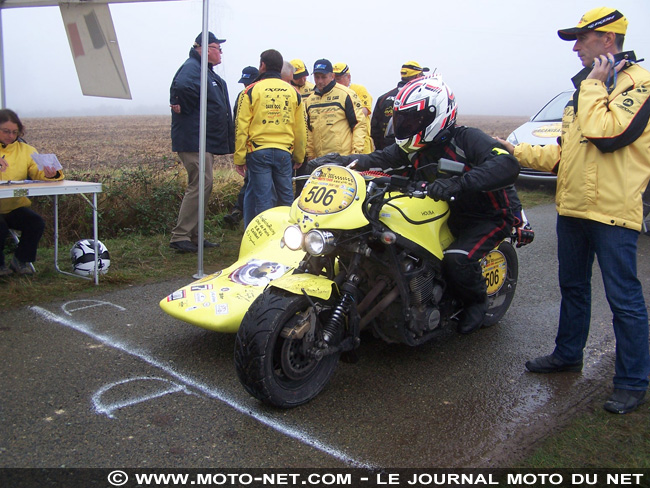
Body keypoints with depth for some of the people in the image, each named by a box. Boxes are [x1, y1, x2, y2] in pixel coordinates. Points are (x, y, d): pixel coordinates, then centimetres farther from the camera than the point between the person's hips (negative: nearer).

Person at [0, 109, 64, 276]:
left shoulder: (26, 150, 8)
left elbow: (38, 172, -8)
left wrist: (49, 174, -33)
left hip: (15, 206, 3)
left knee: (36, 223, -23)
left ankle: (21, 260, 3)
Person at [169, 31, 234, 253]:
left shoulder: (207, 72, 22)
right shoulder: (192, 67, -11)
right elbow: (182, 87, -32)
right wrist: (184, 108, -17)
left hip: (206, 141, 11)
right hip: (194, 139, -10)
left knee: (202, 186, 12)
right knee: (200, 185, -14)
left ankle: (193, 236, 19)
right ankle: (180, 237, -10)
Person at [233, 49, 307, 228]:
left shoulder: (251, 91, -1)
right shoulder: (293, 92, 9)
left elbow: (241, 128, -4)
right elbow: (300, 129, 12)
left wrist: (239, 158, 1)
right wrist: (299, 157, 21)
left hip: (258, 152, -3)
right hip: (284, 152, 3)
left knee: (262, 199, -1)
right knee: (286, 198, 11)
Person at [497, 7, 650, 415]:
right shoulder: (587, 86, 18)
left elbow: (607, 134, -25)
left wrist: (593, 86, -12)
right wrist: (519, 152, 14)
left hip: (612, 212, -9)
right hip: (572, 208, 9)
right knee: (573, 286, 19)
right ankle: (568, 354, 35)